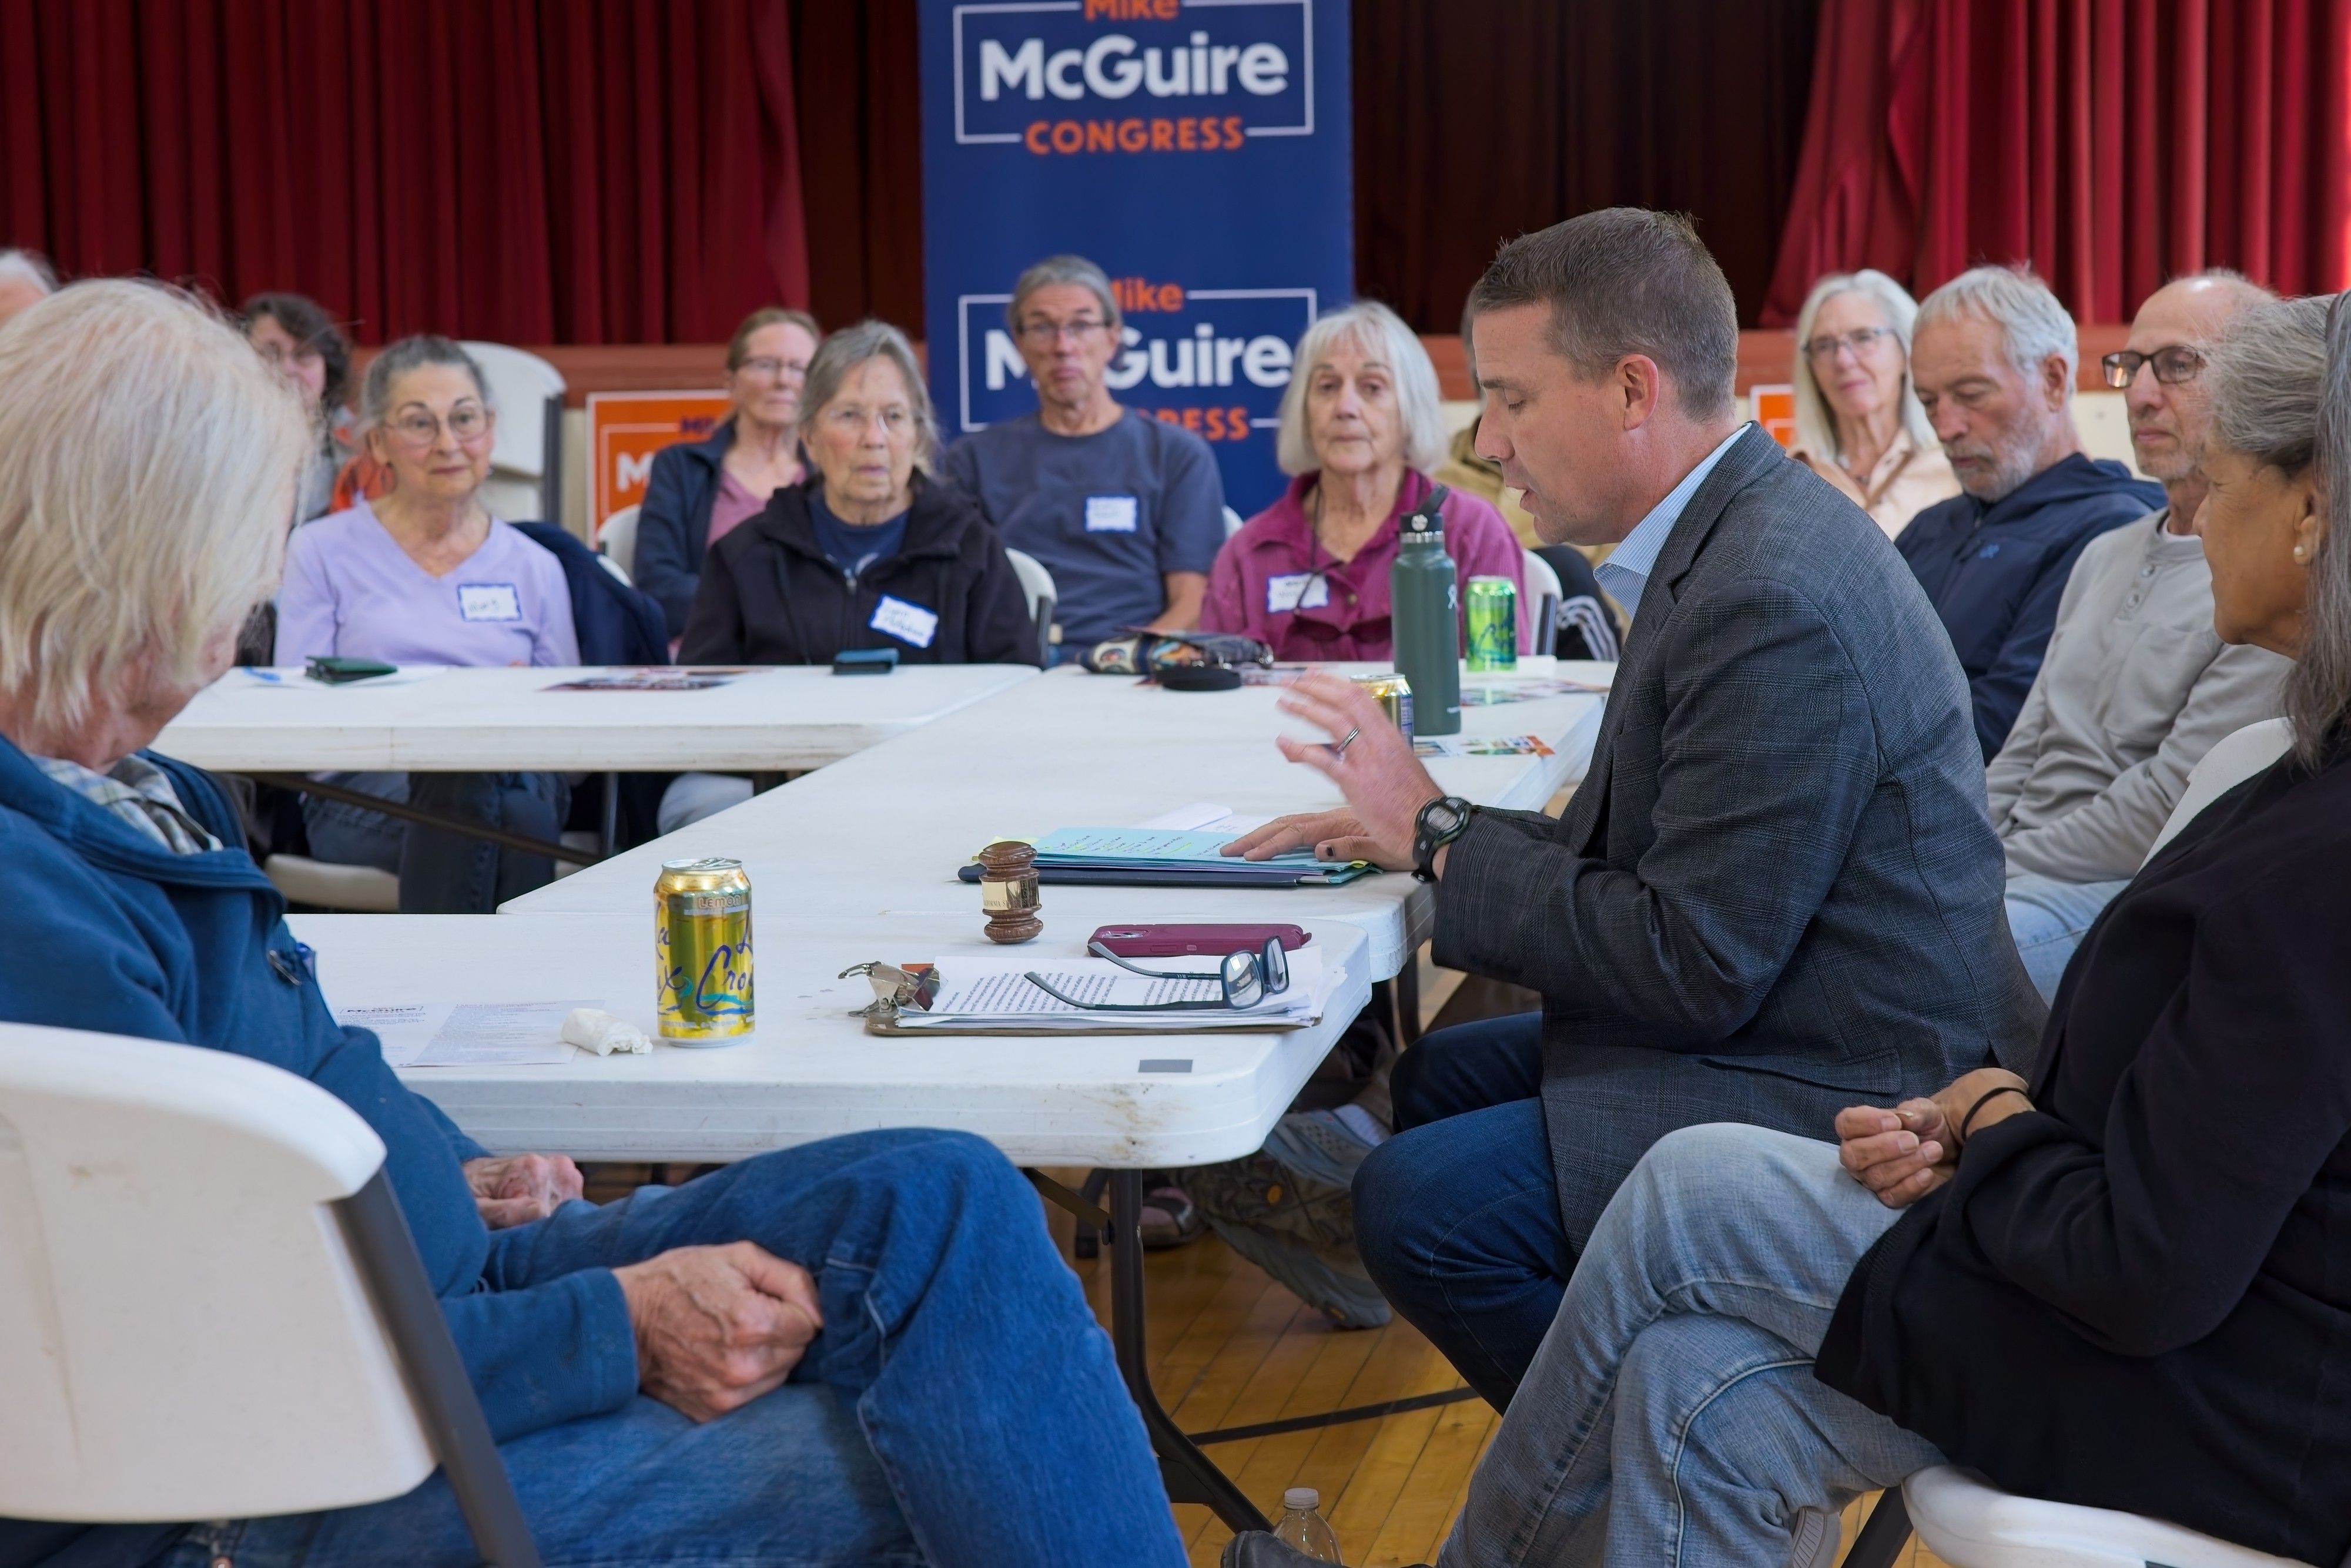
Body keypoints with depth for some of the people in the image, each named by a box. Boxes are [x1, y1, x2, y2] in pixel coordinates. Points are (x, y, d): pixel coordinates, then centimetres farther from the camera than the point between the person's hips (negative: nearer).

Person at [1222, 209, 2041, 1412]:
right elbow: (1656, 852, 13)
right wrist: (1403, 829, 3)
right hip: (1774, 1030, 11)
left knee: (1420, 1202, -18)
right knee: (1437, 1078, 19)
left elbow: (1694, 965, -24)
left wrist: (1441, 836, -14)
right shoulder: (1739, 537, 8)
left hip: (1840, 1099, -11)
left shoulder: (1772, 603, -25)